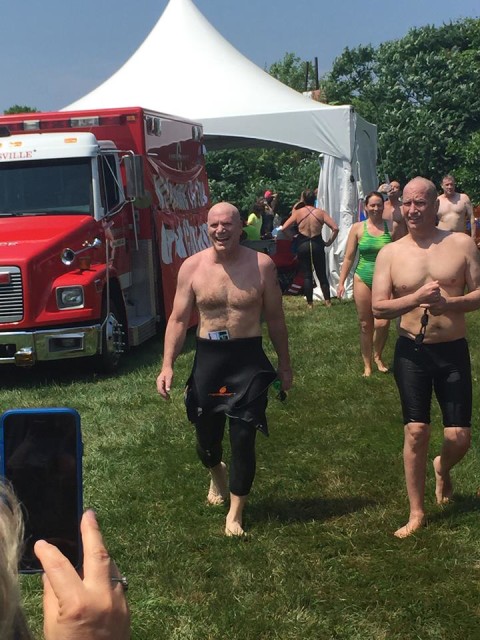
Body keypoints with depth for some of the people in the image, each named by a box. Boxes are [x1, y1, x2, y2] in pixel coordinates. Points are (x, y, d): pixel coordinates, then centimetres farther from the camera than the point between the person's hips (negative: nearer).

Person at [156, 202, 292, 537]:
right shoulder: (192, 267, -3)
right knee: (207, 435, 14)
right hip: (208, 358, 2)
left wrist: (285, 364, 9)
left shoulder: (262, 265, -5)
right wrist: (168, 365, -9)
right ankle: (217, 472, 51)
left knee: (243, 439, 0)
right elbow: (179, 319, 0)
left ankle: (236, 511, 19)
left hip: (248, 360, -1)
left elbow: (275, 318, 4)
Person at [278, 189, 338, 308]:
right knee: (322, 275, 11)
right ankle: (327, 301, 8)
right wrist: (329, 242, 1)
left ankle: (310, 303, 6)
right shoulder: (321, 212, -2)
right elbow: (335, 228, -10)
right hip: (317, 244, 0)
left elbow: (283, 228, -1)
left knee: (307, 275, 7)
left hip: (303, 245, 0)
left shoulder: (298, 212, -2)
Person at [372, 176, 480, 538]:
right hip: (412, 351, 0)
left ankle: (442, 469, 39)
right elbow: (378, 307, -5)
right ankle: (417, 512, 17)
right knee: (416, 432, 0)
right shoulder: (390, 253, -1)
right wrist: (417, 298, -21)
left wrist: (449, 303, -22)